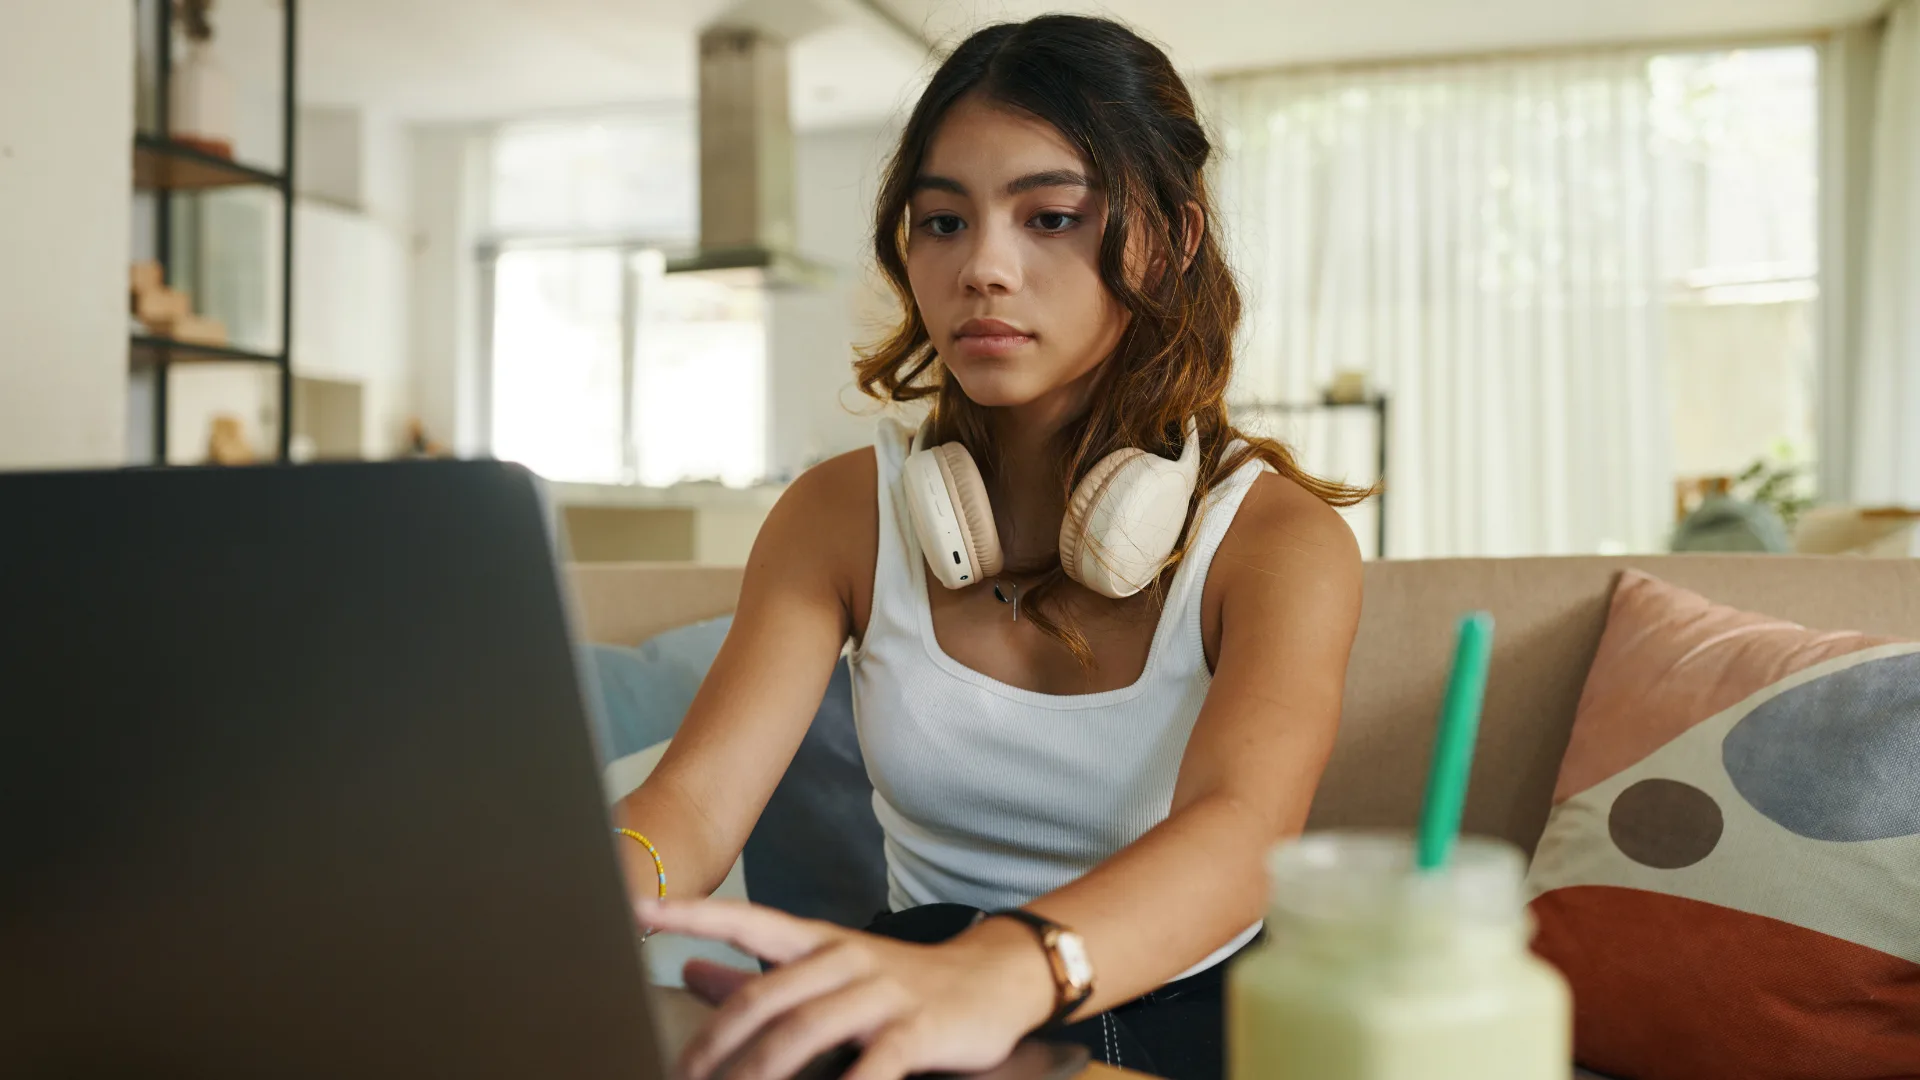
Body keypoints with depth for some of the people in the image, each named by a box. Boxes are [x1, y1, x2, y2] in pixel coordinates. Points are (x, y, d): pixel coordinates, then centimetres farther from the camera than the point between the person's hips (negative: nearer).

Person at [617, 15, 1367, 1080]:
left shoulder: (1280, 537, -10)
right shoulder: (842, 512, 0)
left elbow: (1240, 831, -30)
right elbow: (696, 798, -12)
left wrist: (1008, 968, -53)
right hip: (920, 993, 1)